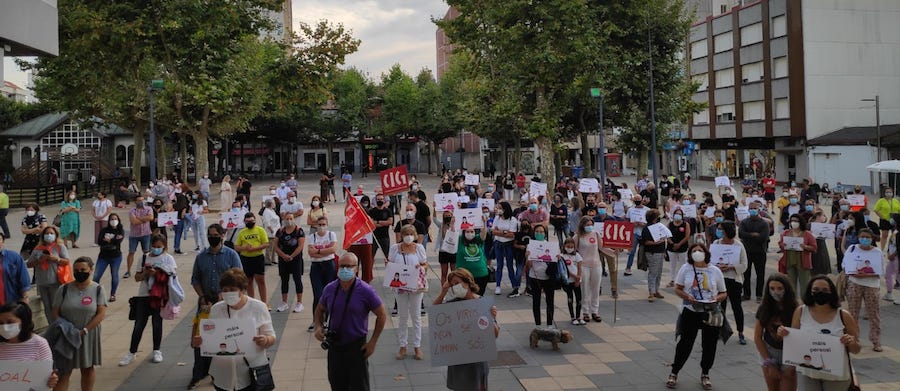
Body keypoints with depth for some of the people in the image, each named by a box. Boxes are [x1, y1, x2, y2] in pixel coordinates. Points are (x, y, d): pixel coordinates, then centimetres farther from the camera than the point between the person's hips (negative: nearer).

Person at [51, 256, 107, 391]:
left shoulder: (98, 289, -4)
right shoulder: (64, 289, -1)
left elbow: (101, 314, -10)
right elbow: (55, 313, 1)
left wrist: (84, 331, -17)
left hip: (88, 336, 0)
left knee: (87, 369, 14)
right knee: (64, 371, 1)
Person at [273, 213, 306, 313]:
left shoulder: (299, 230, -6)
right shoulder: (280, 231, 6)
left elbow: (300, 246, -12)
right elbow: (276, 246, 3)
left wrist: (291, 256, -15)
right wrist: (284, 255, -11)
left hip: (296, 259, -4)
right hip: (283, 260, 4)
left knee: (298, 280, -1)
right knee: (284, 280, 9)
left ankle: (299, 303, 5)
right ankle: (284, 303, 18)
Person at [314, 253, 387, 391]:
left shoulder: (365, 291, -13)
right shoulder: (330, 289, -1)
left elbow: (382, 315, -6)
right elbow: (320, 309, 16)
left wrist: (373, 342, -7)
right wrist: (318, 327, -3)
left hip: (357, 346, -4)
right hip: (334, 345, 4)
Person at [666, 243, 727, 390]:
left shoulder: (715, 271, 1)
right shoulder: (686, 268, 0)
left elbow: (724, 293, 7)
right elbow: (677, 289, 3)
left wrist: (717, 298, -15)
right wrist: (687, 297, -16)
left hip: (711, 313, 1)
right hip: (690, 312, -1)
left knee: (709, 345, 9)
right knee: (685, 343, 2)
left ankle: (705, 375, 29)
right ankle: (674, 373, 18)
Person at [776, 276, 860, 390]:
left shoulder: (843, 316, -5)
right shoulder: (800, 312, -3)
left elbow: (856, 350, 2)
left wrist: (851, 342, -20)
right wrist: (784, 334, -15)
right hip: (806, 373, 0)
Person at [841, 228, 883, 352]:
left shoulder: (877, 252, 1)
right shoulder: (852, 249, 5)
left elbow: (879, 272, -4)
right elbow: (846, 266, 4)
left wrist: (866, 275, -20)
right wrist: (855, 274, -12)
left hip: (871, 285, -1)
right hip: (854, 283, 1)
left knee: (874, 314, 1)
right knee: (852, 312, 6)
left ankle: (876, 342, 10)